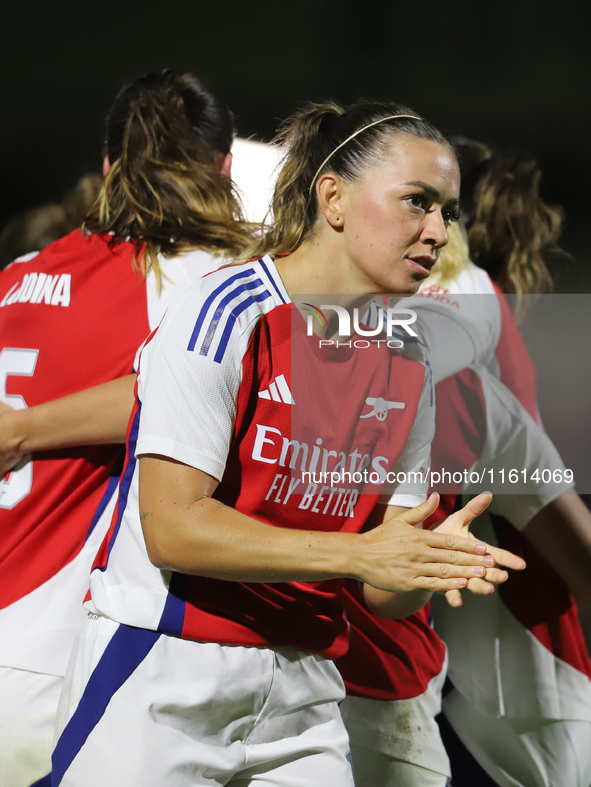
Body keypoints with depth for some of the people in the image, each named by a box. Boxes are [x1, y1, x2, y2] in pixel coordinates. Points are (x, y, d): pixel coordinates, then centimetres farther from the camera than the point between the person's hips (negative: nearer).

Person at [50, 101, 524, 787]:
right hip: (164, 679, -5)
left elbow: (384, 594, 6)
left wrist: (432, 563, -16)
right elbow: (172, 527, -18)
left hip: (300, 693, 6)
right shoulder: (226, 312, -11)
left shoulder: (406, 367, 7)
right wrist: (355, 554, -22)